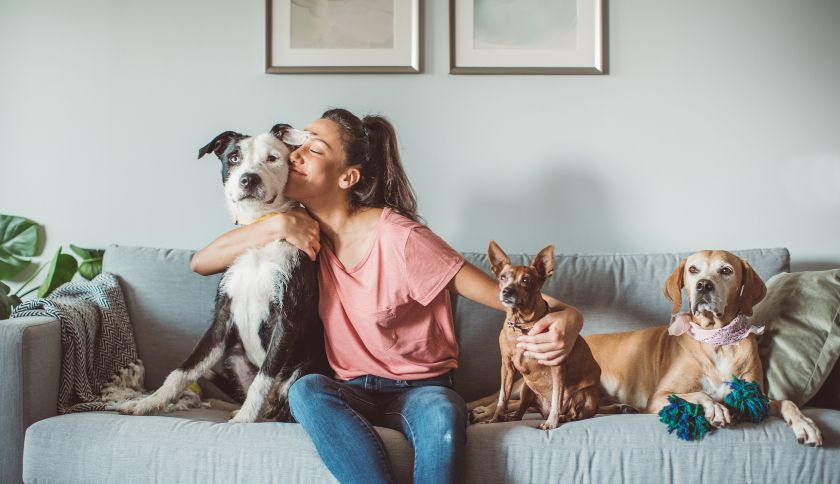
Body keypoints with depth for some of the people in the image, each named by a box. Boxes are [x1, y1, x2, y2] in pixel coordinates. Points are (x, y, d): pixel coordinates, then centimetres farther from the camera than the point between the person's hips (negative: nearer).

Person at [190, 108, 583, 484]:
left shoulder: (398, 238, -17)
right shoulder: (305, 229, 1)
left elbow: (502, 294, -18)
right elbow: (201, 263, 0)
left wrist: (564, 316, -39)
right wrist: (277, 226, -14)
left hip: (421, 388, -3)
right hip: (351, 391, 4)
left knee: (442, 414, -39)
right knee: (305, 390, -32)